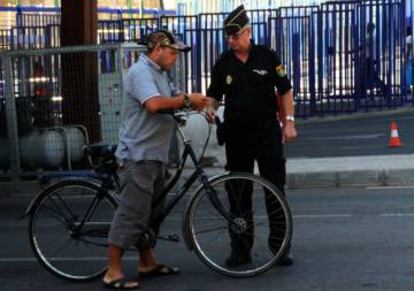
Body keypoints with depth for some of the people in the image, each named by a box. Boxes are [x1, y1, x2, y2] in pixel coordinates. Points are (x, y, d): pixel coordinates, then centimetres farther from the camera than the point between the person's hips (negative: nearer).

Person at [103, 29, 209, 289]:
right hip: (138, 156, -10)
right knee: (132, 213, -11)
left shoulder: (159, 73, 18)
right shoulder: (141, 71, -15)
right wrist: (187, 100, -20)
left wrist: (195, 101, 0)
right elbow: (154, 104, -29)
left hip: (155, 155, 10)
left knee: (151, 212, 16)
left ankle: (148, 263, 27)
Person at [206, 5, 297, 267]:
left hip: (267, 132, -2)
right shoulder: (223, 64, 4)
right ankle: (241, 249, 13)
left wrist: (290, 122, -4)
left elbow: (285, 90, 2)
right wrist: (210, 108, -11)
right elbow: (214, 94, 11)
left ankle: (280, 246, 8)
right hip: (236, 135, 2)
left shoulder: (267, 57, -2)